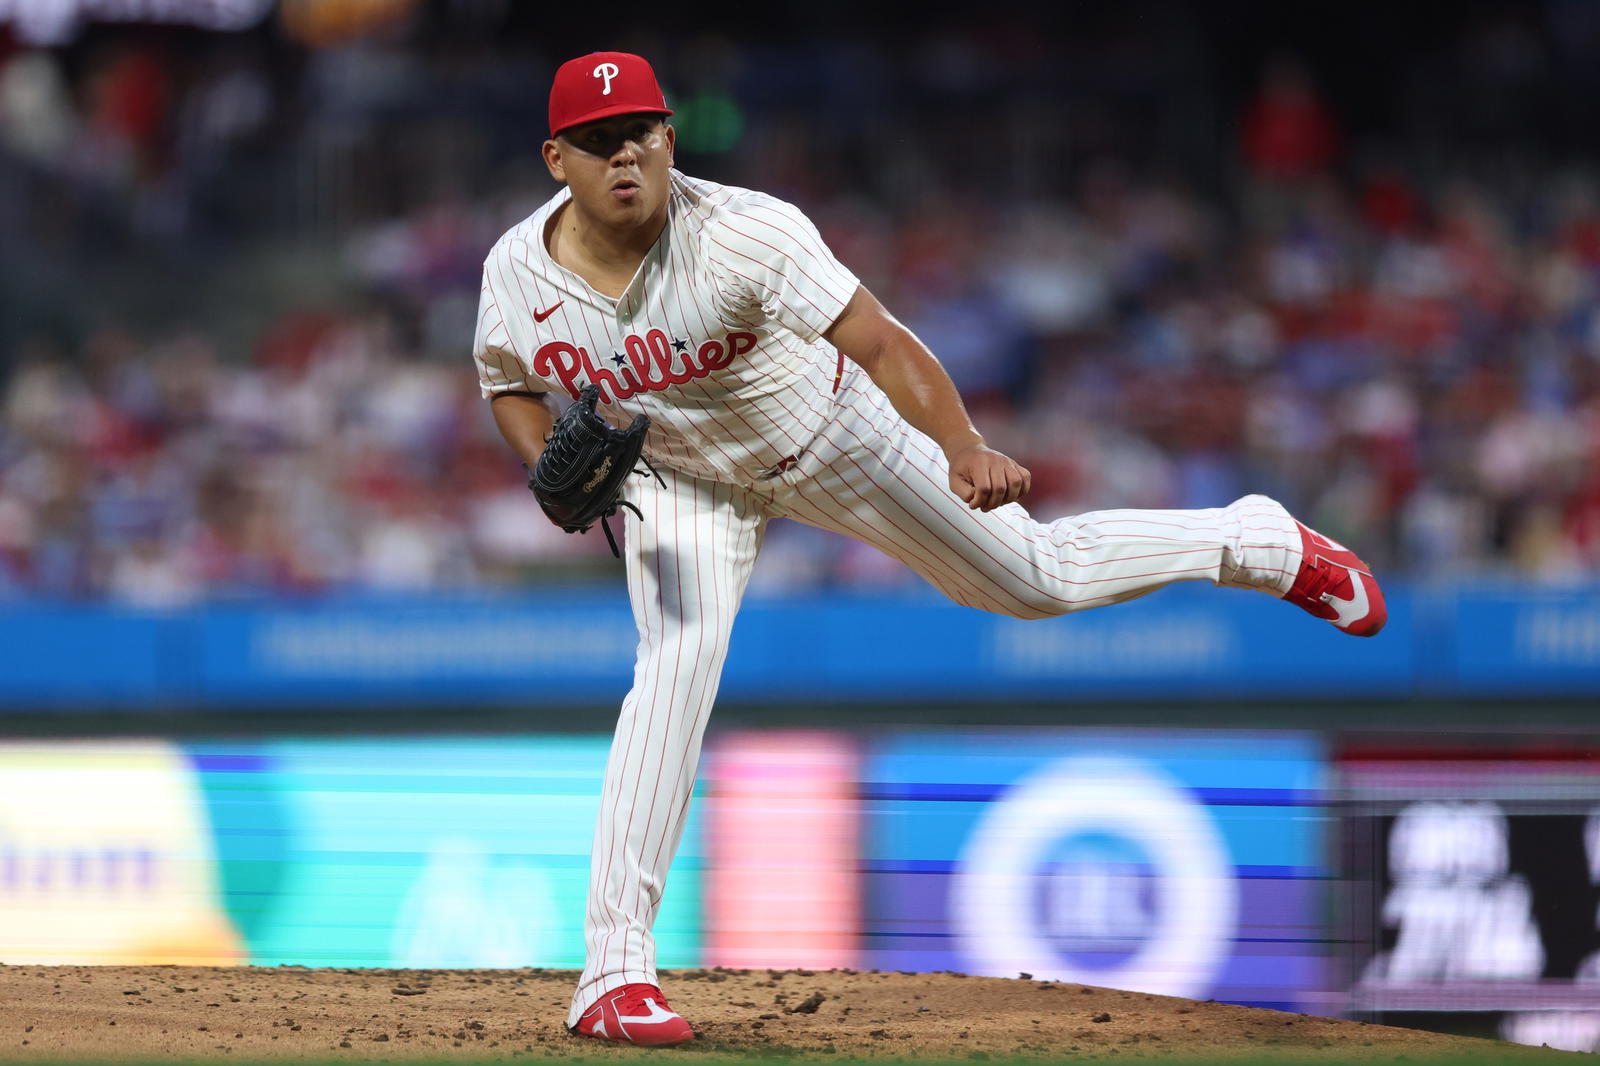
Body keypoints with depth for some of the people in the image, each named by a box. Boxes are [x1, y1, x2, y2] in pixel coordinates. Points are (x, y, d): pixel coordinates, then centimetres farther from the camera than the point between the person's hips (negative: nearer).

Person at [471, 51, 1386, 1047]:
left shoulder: (743, 234, -37)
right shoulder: (518, 273, -23)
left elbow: (878, 341, -42)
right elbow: (512, 384, -1)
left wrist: (965, 451, -57)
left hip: (824, 434, -2)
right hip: (681, 474, 2)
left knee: (1036, 576, 9)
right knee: (677, 664, -20)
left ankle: (1259, 542, 36)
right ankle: (614, 970, -18)